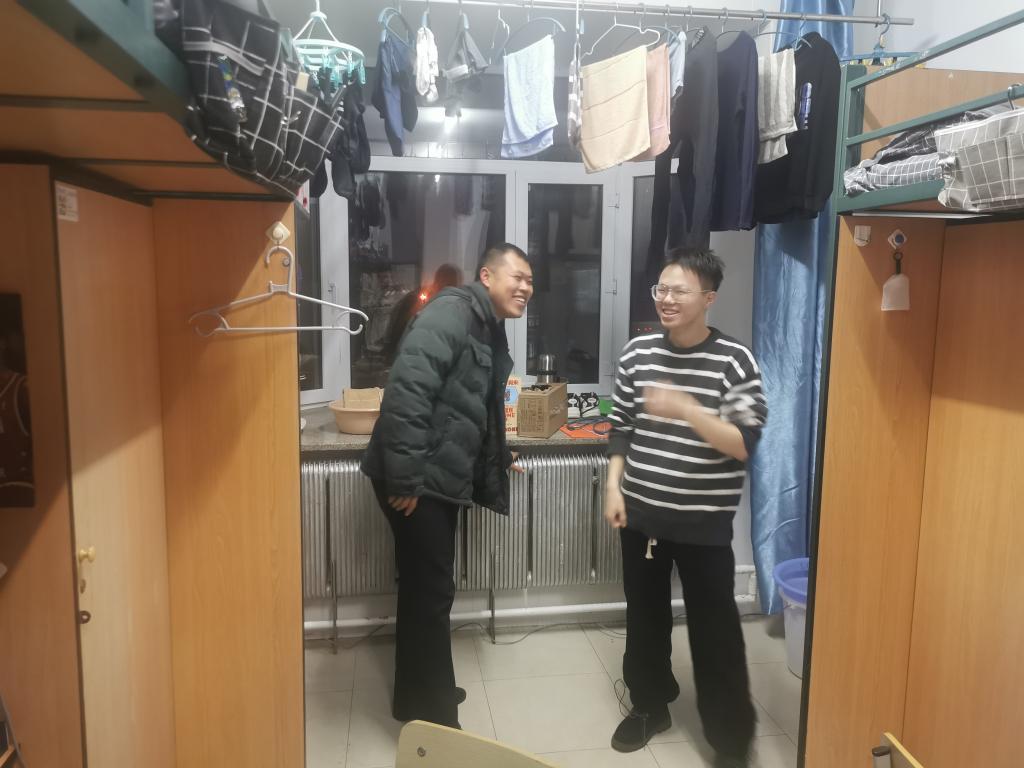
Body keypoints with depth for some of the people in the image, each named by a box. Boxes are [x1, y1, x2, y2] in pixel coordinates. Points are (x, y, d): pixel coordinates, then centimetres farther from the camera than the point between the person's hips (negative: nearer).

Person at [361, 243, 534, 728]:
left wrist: (498, 461, 25)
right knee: (432, 592, -1)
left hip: (440, 477, 10)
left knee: (425, 589, 19)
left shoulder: (490, 331, 15)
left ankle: (417, 697, 35)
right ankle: (433, 717, 16)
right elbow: (407, 391, -26)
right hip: (415, 480, -10)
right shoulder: (451, 313, -16)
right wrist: (405, 479, -27)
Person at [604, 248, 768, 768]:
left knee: (714, 627, 5)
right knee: (644, 614, 17)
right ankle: (649, 704, 39)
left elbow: (744, 444, -16)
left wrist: (686, 410, -29)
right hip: (640, 512, 4)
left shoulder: (734, 361, -10)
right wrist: (614, 488, 1)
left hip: (704, 522, -4)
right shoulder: (638, 352, 1)